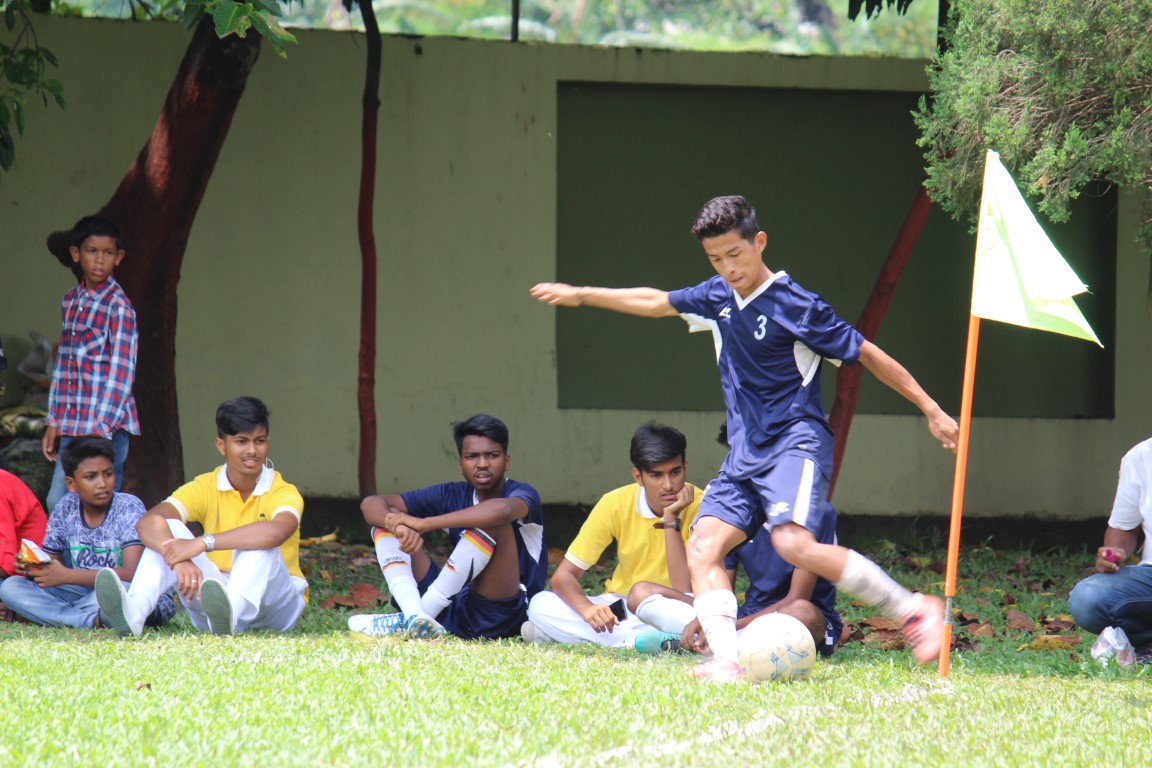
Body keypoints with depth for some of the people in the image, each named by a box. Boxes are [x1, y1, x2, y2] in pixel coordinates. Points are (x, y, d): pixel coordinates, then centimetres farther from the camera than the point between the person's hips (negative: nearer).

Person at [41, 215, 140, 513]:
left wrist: (101, 429, -16)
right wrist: (53, 423, 13)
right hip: (72, 427, 7)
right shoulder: (71, 301, 13)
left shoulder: (118, 306, -8)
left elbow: (121, 372, -12)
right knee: (56, 504, 5)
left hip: (106, 427, -7)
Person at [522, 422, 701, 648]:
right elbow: (563, 576, -11)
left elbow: (684, 590, -24)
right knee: (540, 605, -21)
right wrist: (587, 609, -32)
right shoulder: (615, 504, -11)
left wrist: (671, 519, -27)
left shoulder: (697, 506, -17)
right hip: (620, 607, 2)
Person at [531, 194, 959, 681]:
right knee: (703, 546, -11)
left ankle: (914, 611, -21)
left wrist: (930, 410, -3)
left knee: (794, 543, -29)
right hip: (745, 454, 8)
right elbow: (656, 303, 29)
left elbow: (867, 355, -5)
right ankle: (728, 660, -22)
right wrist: (581, 295, 36)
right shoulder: (718, 297, 12)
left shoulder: (795, 306, -10)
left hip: (796, 444, -8)